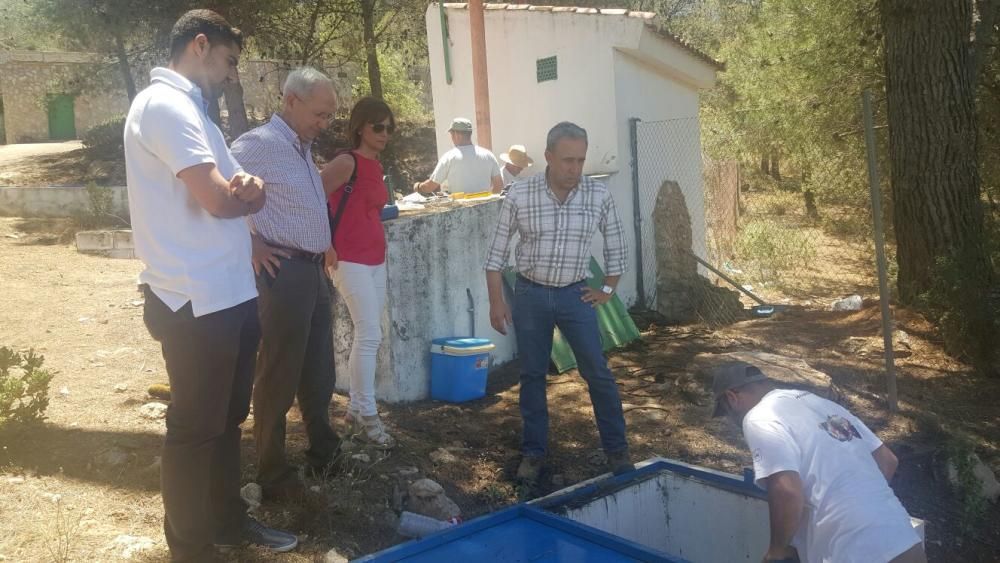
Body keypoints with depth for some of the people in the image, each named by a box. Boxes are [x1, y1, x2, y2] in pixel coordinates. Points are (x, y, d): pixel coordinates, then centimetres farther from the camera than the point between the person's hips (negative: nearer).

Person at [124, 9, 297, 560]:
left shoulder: (188, 107, 17)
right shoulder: (165, 104, -15)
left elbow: (231, 193, 14)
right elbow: (220, 201, -23)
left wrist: (247, 185, -11)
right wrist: (248, 191, 1)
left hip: (228, 294, 10)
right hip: (196, 302, -10)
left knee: (227, 418, 20)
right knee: (194, 428, 2)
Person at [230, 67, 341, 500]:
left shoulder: (302, 148, 14)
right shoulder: (259, 144, -14)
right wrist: (251, 244, -18)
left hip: (313, 270, 9)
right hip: (284, 272, -9)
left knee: (318, 372, 19)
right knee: (279, 377, 1)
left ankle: (324, 453, 35)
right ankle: (273, 476, 14)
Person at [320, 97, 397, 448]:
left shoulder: (376, 166, 13)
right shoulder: (346, 162, -11)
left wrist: (378, 243, 14)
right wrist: (326, 247, -15)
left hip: (375, 260, 8)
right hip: (350, 261, -8)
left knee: (366, 337, 11)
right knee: (370, 336, -8)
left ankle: (356, 407, 22)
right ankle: (367, 414, 2)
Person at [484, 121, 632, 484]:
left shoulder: (599, 196, -6)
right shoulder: (519, 195, -10)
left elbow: (616, 245, 9)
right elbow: (496, 253, -2)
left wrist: (608, 290, 7)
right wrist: (496, 302, -3)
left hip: (574, 294, 1)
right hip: (530, 294, 0)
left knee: (598, 373, 0)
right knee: (532, 375, 9)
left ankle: (617, 450, 16)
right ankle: (533, 451, 23)